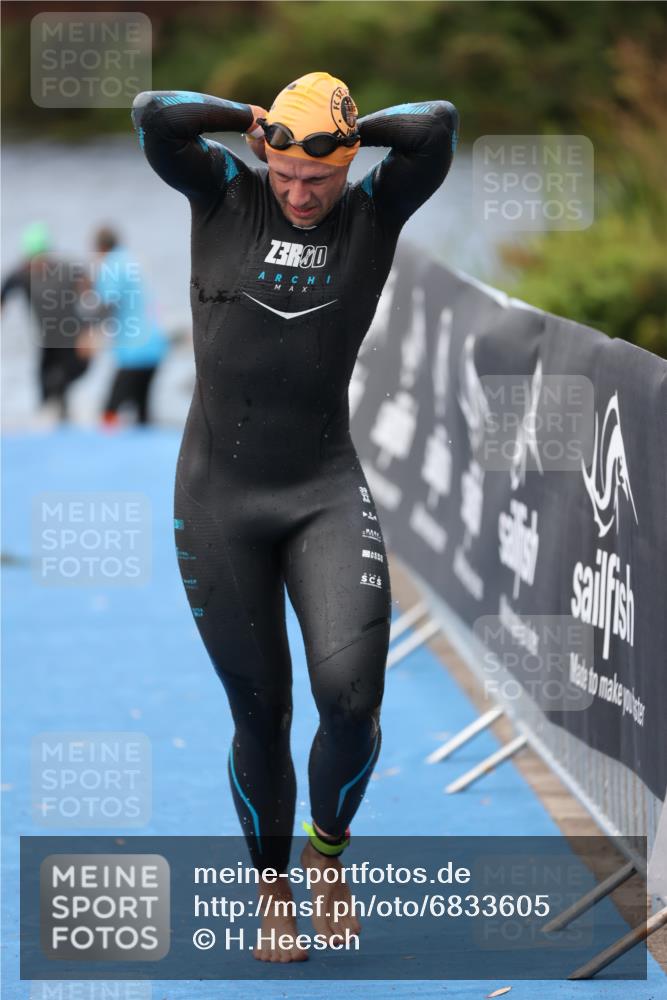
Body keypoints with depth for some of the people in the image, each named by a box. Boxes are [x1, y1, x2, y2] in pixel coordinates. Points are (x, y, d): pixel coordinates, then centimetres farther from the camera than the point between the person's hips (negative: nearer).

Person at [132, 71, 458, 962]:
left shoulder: (377, 211, 1)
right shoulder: (225, 194, 0)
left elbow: (438, 126, -15)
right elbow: (153, 116, -15)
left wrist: (352, 128, -1)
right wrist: (254, 120, -3)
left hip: (328, 493, 0)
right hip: (219, 497, 0)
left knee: (351, 694, -18)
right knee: (260, 715, 6)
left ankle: (328, 847, 11)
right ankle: (273, 892, 28)